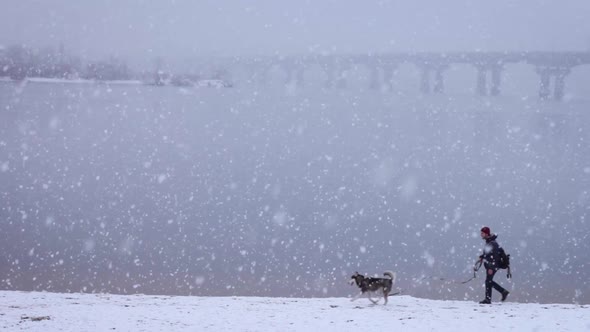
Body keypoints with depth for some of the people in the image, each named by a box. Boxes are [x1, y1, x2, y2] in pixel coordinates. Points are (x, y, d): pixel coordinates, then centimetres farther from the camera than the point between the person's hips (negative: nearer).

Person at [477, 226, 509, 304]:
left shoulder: (493, 243, -20)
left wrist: (491, 268, -25)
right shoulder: (488, 242, 10)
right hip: (488, 265, 10)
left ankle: (488, 299, 2)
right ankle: (504, 292, 22)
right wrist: (482, 257, 10)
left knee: (488, 281, -5)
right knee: (489, 281, 15)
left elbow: (495, 256, -23)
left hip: (493, 265, -10)